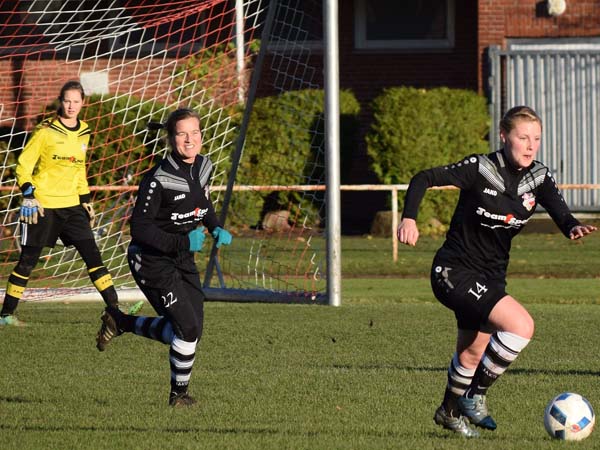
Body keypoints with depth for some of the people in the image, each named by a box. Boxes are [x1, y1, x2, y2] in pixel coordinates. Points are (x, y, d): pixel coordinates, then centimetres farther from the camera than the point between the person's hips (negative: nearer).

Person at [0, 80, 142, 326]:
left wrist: (85, 200, 18)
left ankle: (115, 308, -1)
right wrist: (28, 195, -16)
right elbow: (24, 164, -7)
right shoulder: (46, 131, -9)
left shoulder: (83, 133, 9)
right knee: (28, 260, -1)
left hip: (71, 205, 5)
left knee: (92, 255, -2)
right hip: (43, 205, -5)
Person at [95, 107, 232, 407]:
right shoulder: (158, 180, -23)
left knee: (191, 331, 8)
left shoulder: (203, 167, 1)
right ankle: (179, 393, 9)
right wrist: (182, 242, -29)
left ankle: (120, 322, 29)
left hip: (183, 259, 8)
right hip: (152, 261, -8)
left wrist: (216, 229, 2)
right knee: (188, 328, -14)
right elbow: (140, 228, -22)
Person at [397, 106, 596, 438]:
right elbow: (424, 179, -12)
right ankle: (475, 396, -10)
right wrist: (409, 218, -26)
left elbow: (559, 211, -14)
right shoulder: (481, 169, -16)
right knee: (521, 325, -24)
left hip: (491, 278, 7)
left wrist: (573, 227, -37)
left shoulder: (538, 178, 0)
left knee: (472, 354, 22)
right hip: (454, 273, -7)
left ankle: (450, 411, 47)